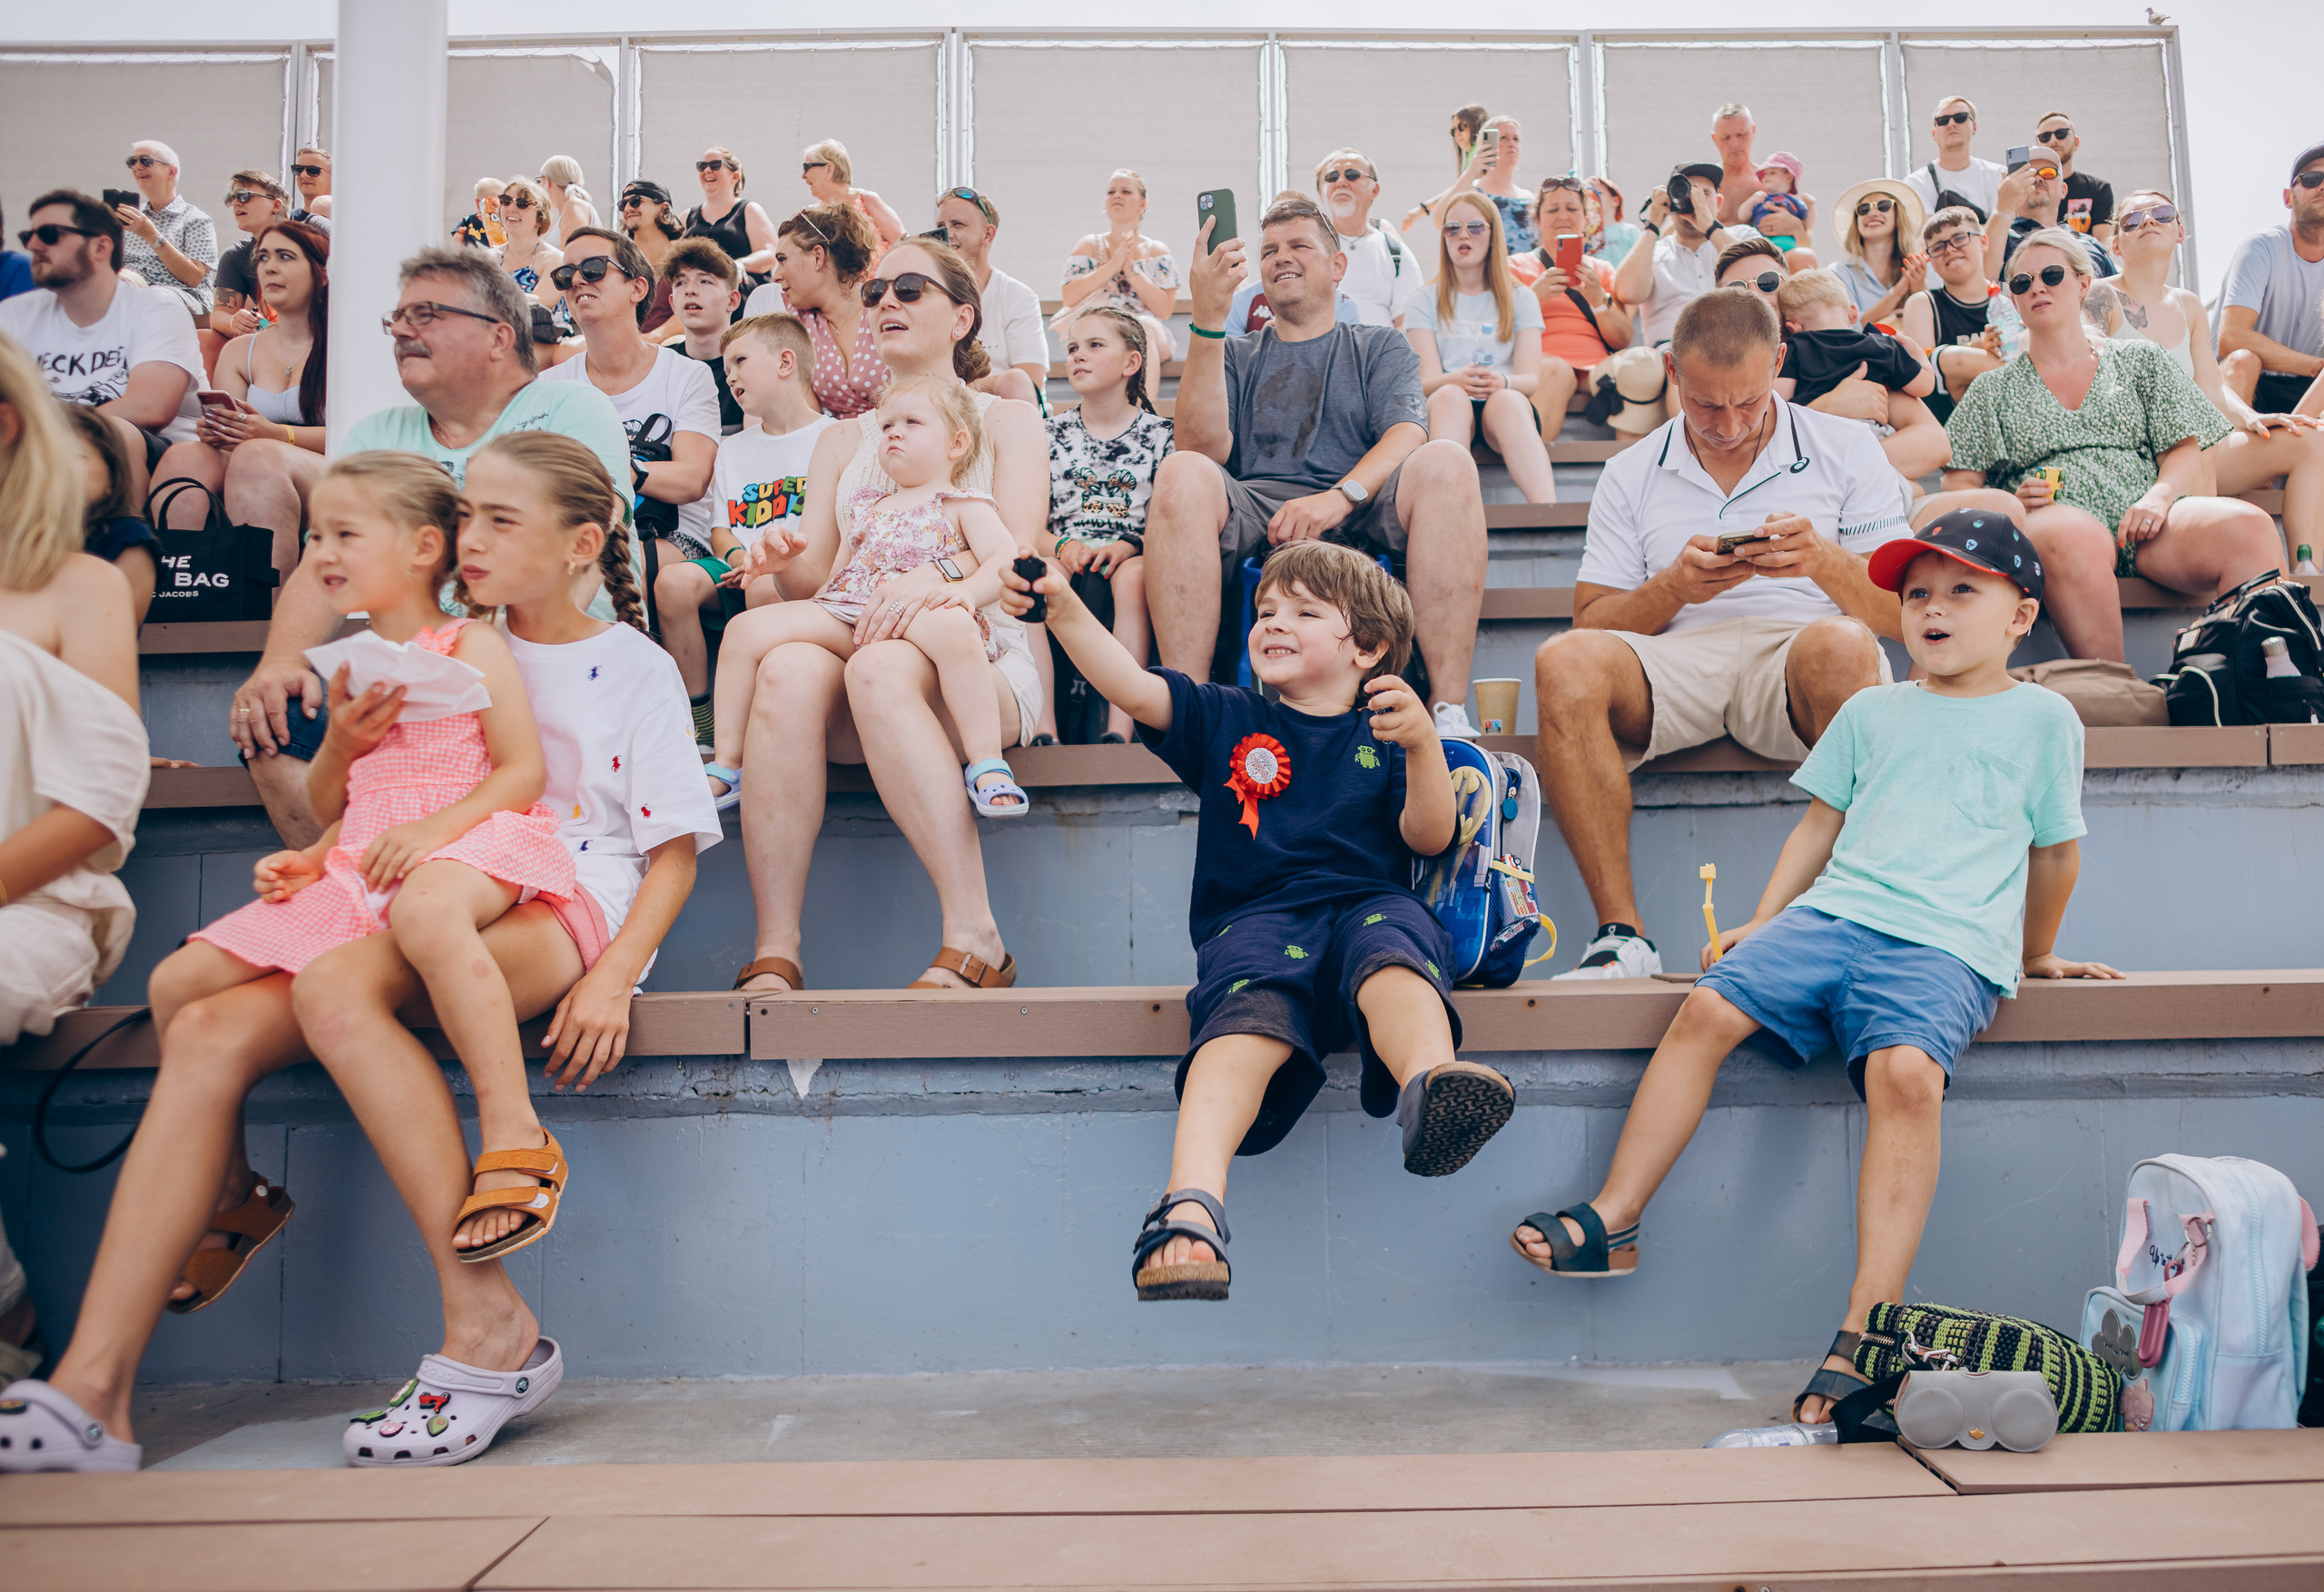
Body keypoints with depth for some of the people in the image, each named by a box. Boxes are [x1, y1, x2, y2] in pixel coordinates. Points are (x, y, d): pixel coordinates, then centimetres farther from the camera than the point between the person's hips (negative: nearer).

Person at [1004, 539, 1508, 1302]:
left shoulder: (1379, 736, 21)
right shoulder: (1225, 719, 24)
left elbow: (1428, 838, 8)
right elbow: (1133, 688, 10)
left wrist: (1423, 744, -8)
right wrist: (1066, 610, -4)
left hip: (1366, 903, 0)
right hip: (1256, 918, 0)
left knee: (1389, 942, -37)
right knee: (1253, 1009, -34)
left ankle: (1432, 1081, -69)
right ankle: (1190, 1200, -56)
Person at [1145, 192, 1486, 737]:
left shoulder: (1380, 349, 25)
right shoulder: (1234, 355, 25)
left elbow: (1407, 435, 4)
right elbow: (1204, 447, 5)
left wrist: (1339, 496, -18)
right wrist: (1208, 321, -6)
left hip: (1363, 518, 0)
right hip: (1252, 521, 0)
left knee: (1446, 462, -30)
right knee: (1182, 473, -31)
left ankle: (1450, 712, -35)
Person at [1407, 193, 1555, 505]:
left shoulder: (1521, 299, 18)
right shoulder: (1427, 301, 16)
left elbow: (1531, 378, 3)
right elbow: (1426, 379, 1)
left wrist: (1503, 382, -23)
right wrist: (1455, 379, -25)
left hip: (1507, 401, 1)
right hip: (1443, 405, 0)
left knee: (1507, 400, -36)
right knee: (1450, 396, -36)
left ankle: (1548, 512, -56)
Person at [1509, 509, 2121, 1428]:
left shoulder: (2043, 717, 13)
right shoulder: (1870, 712, 22)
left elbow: (2056, 849, 20)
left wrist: (2035, 956, 27)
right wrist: (1760, 925, 16)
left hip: (1949, 945, -4)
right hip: (1834, 913, 4)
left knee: (1905, 1071, -33)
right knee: (1708, 1007, -21)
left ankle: (1864, 1333, -34)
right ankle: (1611, 1222, -15)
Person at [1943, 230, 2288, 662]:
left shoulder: (2141, 359, 23)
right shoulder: (1991, 390, 21)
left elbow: (2188, 452, 14)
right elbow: (1959, 487, 12)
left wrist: (2160, 495, -9)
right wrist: (2012, 501, -10)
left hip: (2145, 524, 2)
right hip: (2052, 518, -2)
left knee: (2250, 527, -30)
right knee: (2076, 538, -41)